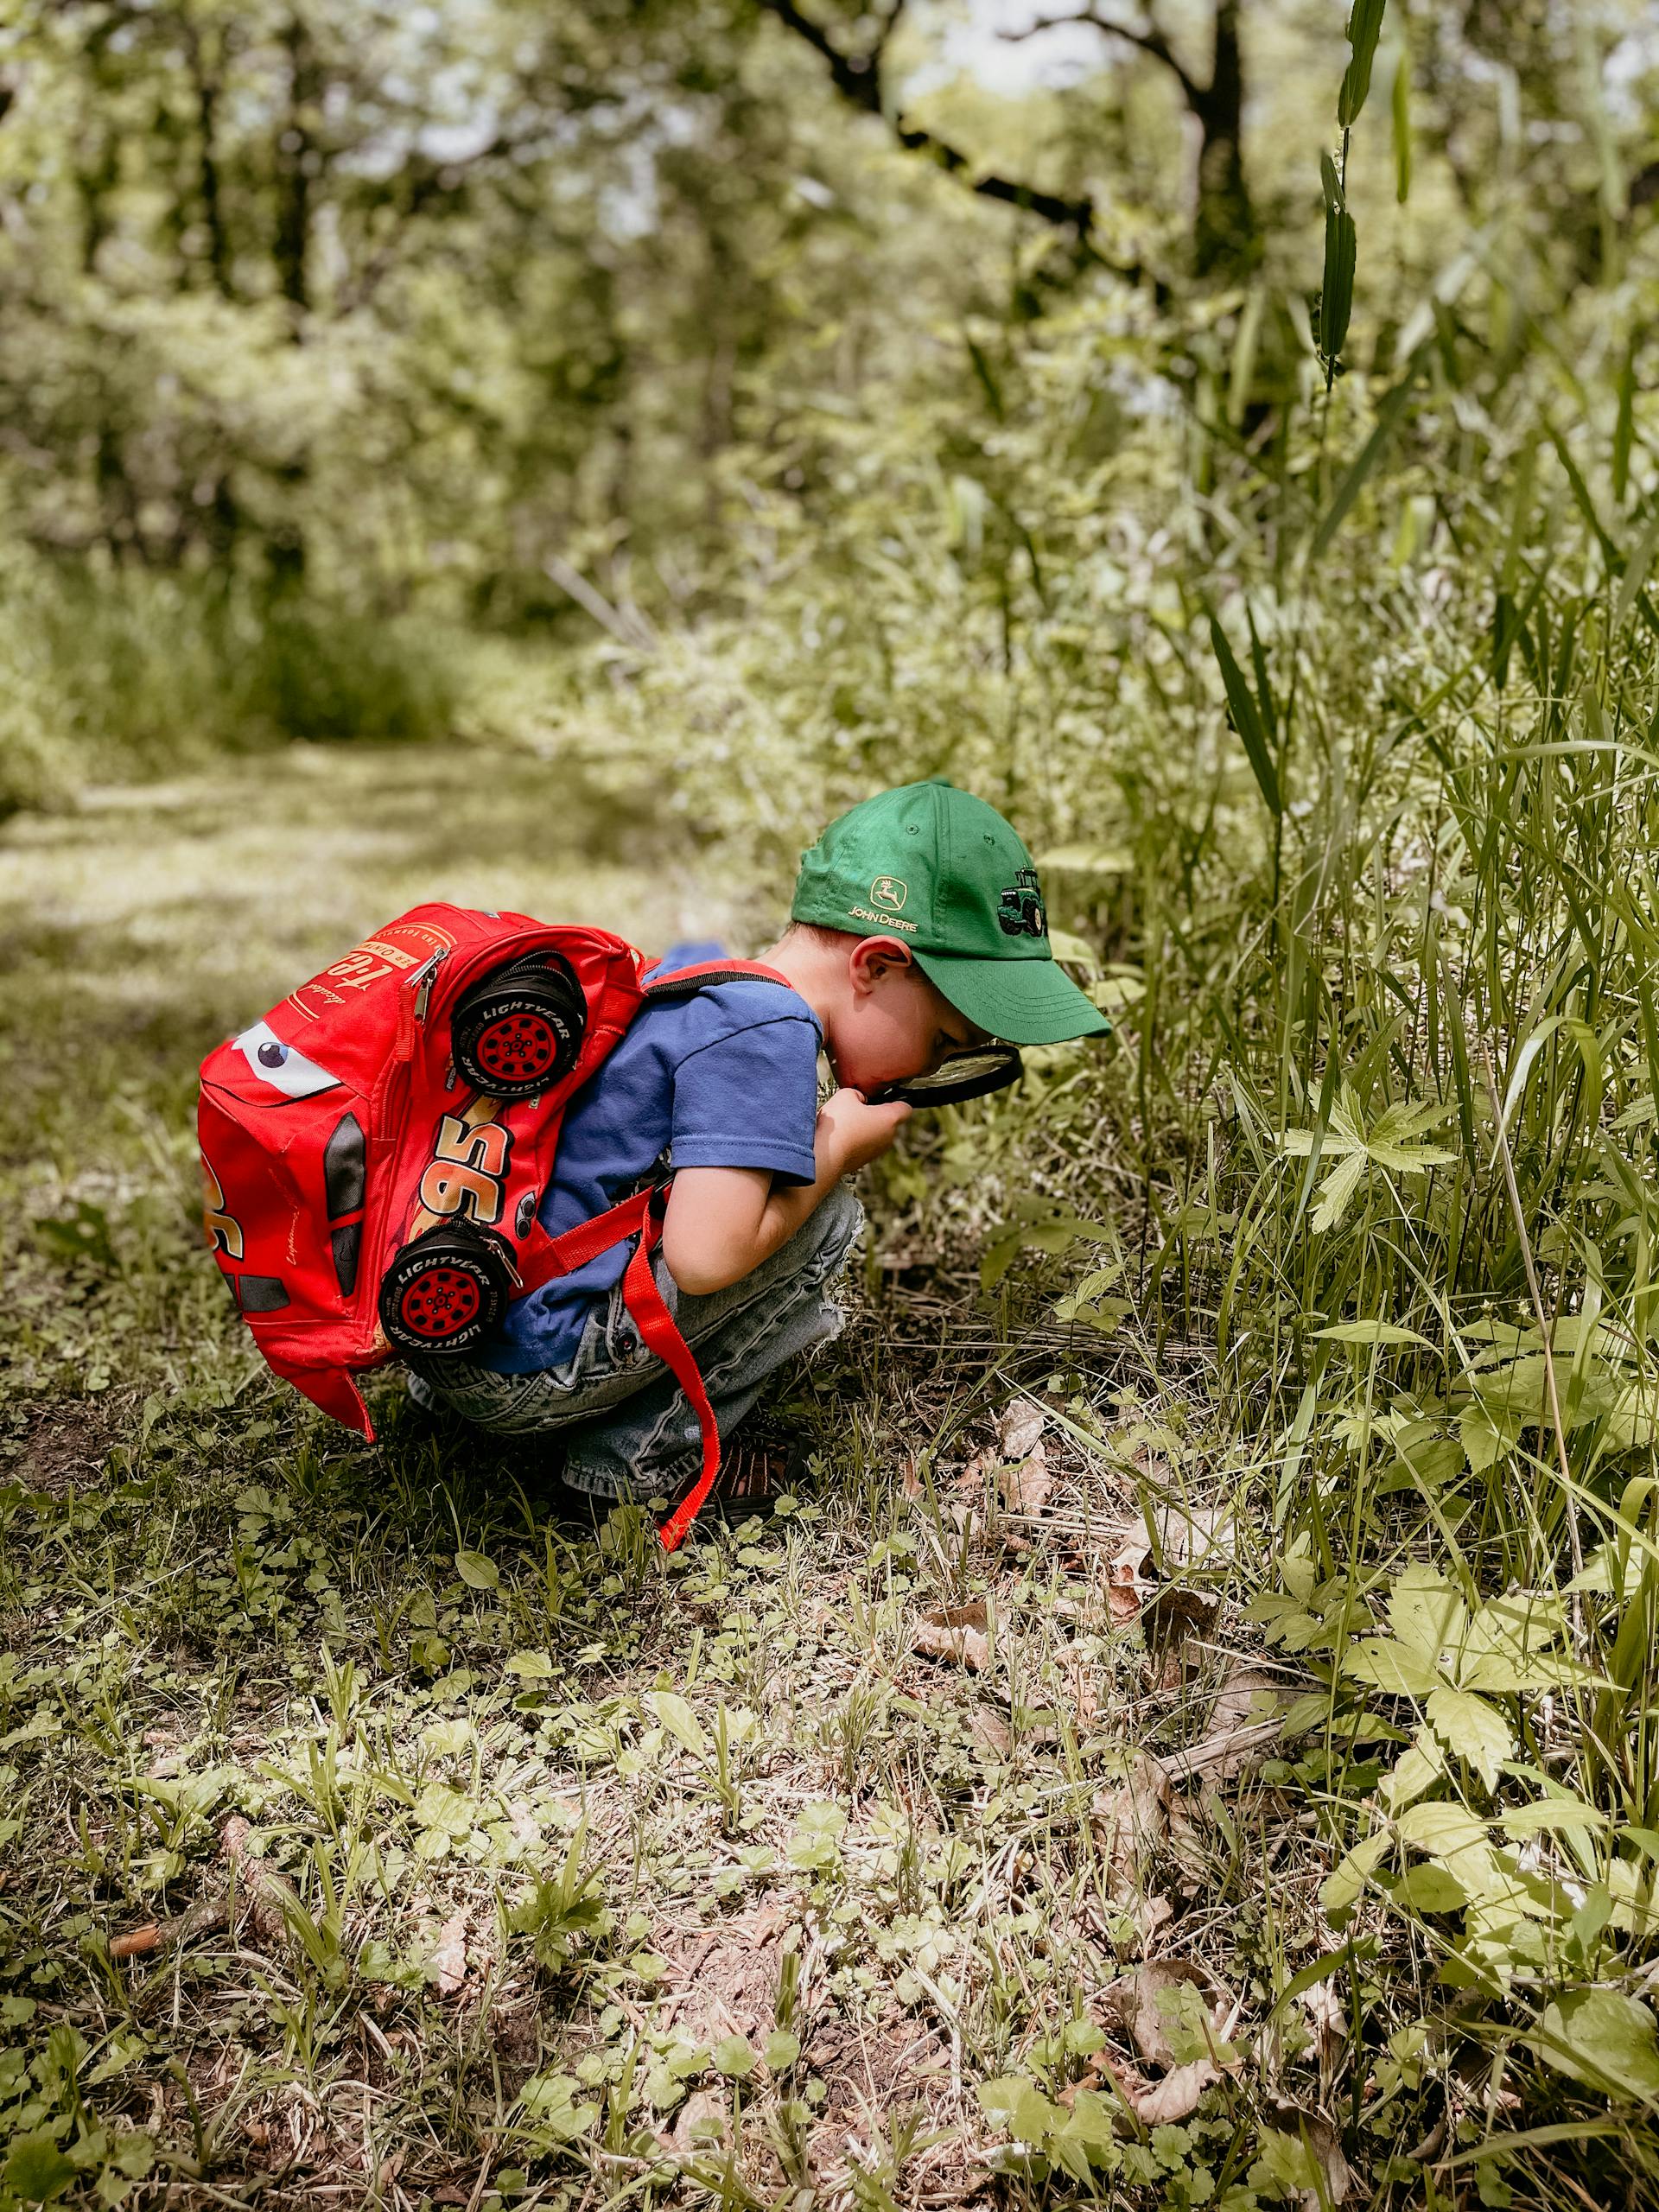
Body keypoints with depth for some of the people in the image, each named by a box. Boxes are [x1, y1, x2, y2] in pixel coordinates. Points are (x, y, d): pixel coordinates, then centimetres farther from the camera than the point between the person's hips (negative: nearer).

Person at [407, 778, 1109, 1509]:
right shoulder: (769, 1029, -18)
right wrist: (836, 1147, -9)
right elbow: (704, 1256, -25)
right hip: (522, 1371, -9)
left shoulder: (695, 971, 9)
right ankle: (640, 1454, 0)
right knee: (825, 1217, -7)